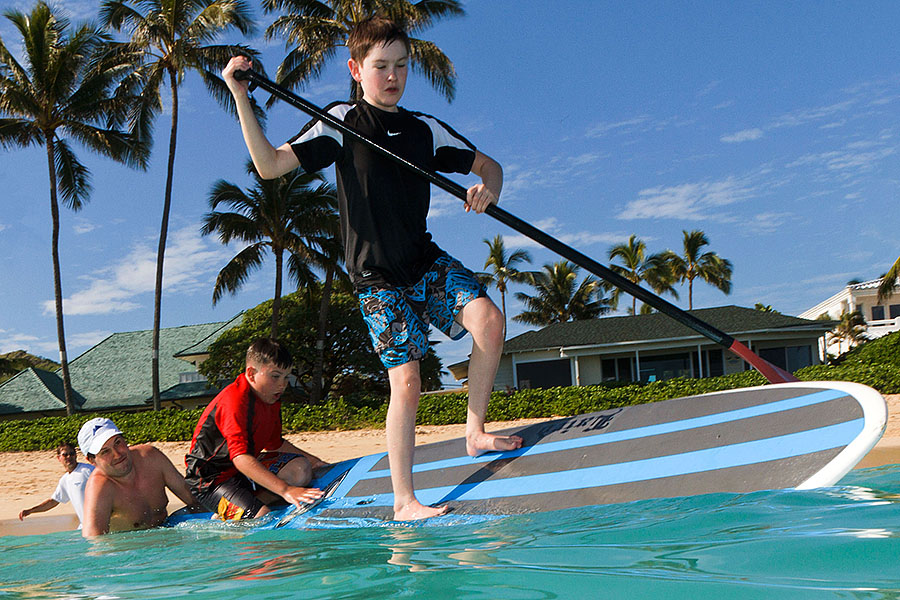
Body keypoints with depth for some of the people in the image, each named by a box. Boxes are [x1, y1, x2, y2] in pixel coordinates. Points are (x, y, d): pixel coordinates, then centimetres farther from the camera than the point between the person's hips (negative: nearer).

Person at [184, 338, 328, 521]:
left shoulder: (271, 398, 5)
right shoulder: (235, 402, -26)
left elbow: (274, 443, 21)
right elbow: (240, 458, -37)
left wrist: (312, 461, 14)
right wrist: (285, 490, -45)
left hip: (245, 470, 9)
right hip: (211, 479, -9)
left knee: (300, 468, -9)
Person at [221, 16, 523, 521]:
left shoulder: (426, 130, 9)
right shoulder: (342, 123, -2)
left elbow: (488, 165, 14)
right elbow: (270, 166, -10)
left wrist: (487, 186, -10)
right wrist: (241, 99, -19)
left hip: (426, 260, 4)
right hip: (377, 276, -4)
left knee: (489, 319, -20)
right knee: (406, 379, -11)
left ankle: (476, 433, -1)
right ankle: (404, 501, 0)